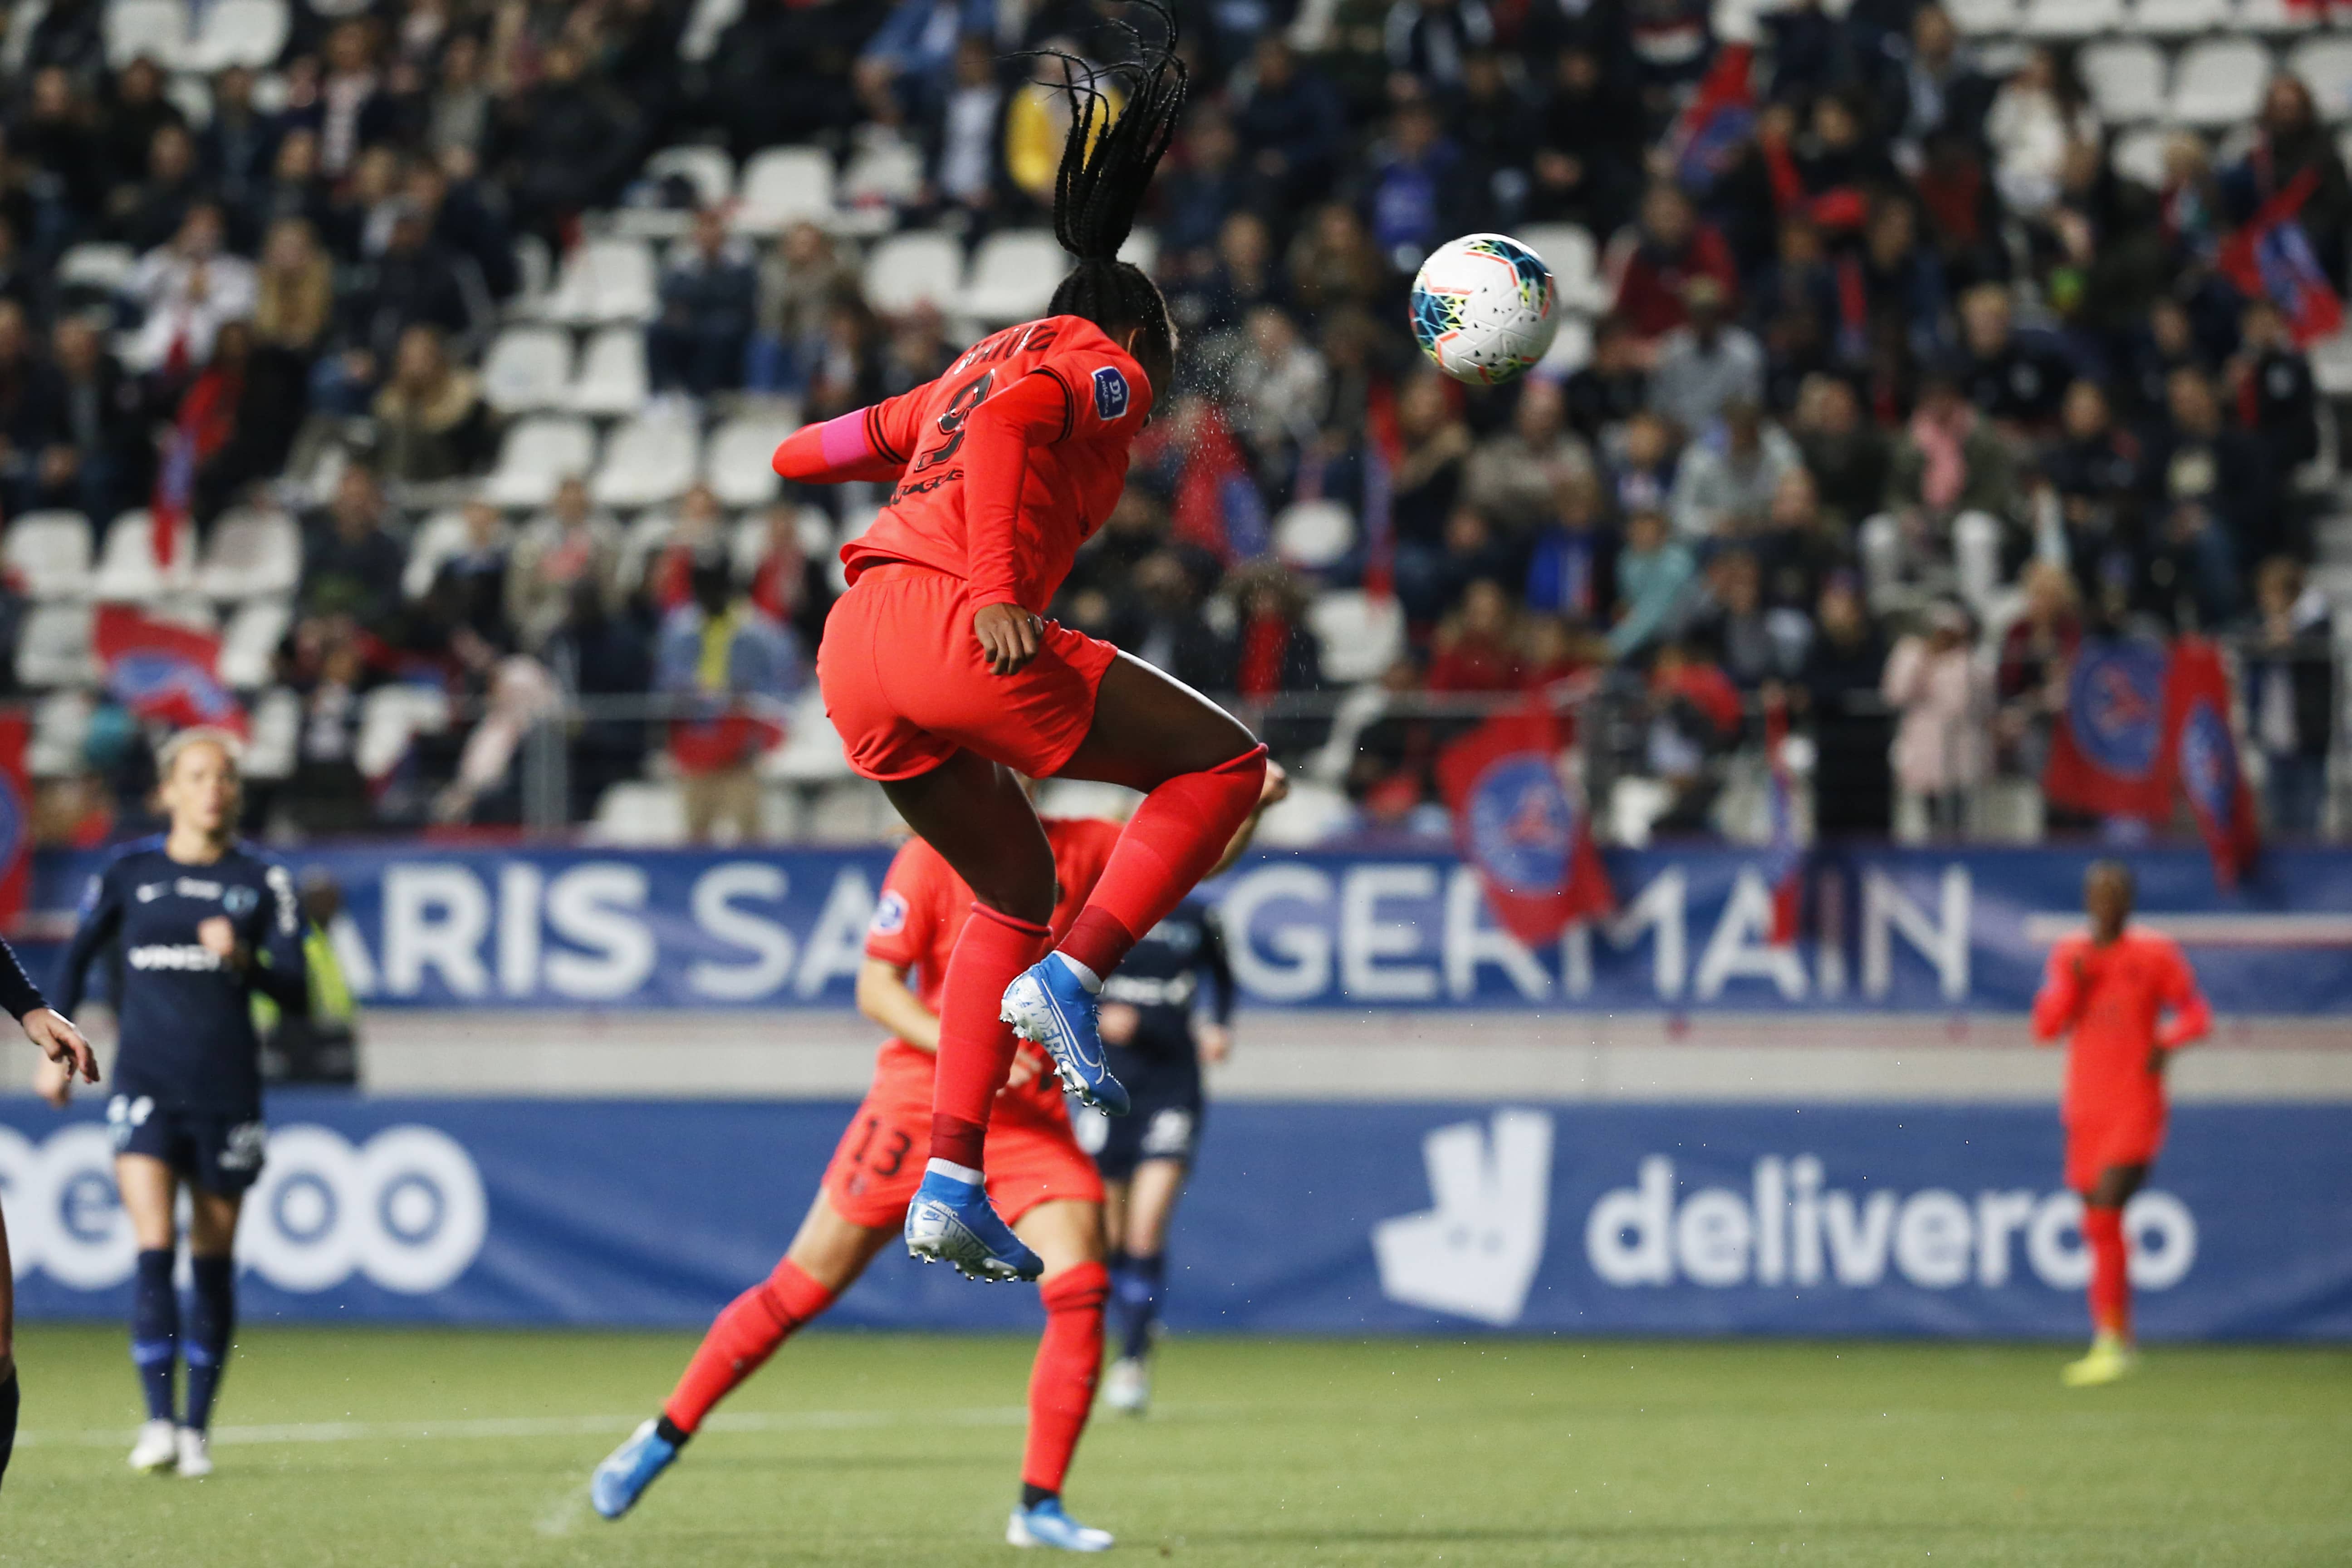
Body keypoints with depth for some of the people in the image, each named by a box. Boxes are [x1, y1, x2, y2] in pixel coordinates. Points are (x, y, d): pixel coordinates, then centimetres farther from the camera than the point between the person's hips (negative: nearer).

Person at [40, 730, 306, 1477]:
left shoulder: (262, 881, 3)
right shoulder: (129, 871, 4)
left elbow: (297, 993, -3)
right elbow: (78, 956, 18)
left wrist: (244, 959, -21)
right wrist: (56, 1048, 14)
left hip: (227, 1092, 1)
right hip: (147, 1085, -1)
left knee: (212, 1264, 6)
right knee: (153, 1247, -15)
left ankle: (197, 1426, 16)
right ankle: (158, 1421, -17)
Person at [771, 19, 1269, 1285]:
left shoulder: (976, 368, 28)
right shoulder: (1103, 370, 8)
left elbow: (801, 454, 30)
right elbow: (1004, 424, -14)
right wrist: (996, 590, -24)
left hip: (854, 654, 8)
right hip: (958, 633, -8)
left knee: (1015, 887, 25)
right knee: (1225, 764, 9)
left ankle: (951, 1184, 15)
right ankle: (1069, 978, -10)